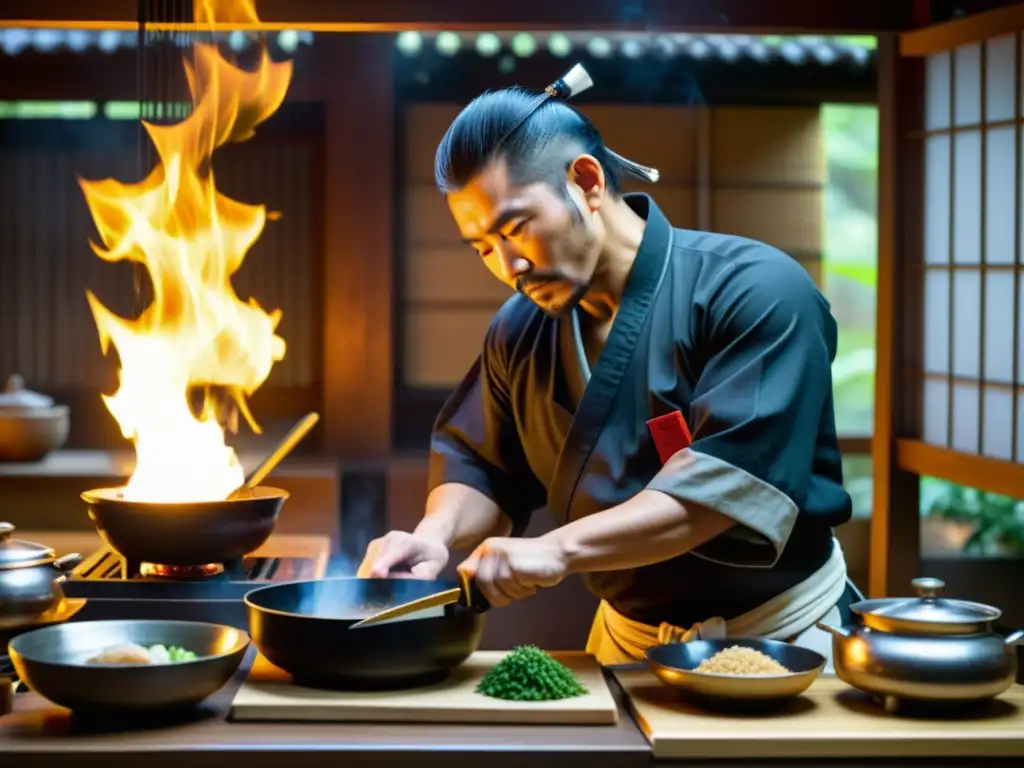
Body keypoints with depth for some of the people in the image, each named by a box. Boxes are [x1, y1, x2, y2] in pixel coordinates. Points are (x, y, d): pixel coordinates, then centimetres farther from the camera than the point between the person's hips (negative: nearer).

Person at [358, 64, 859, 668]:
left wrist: (558, 549, -33)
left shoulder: (757, 294, -18)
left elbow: (732, 478, -27)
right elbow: (481, 464, 11)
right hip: (627, 635, 5)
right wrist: (437, 534, -12)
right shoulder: (521, 331, 1)